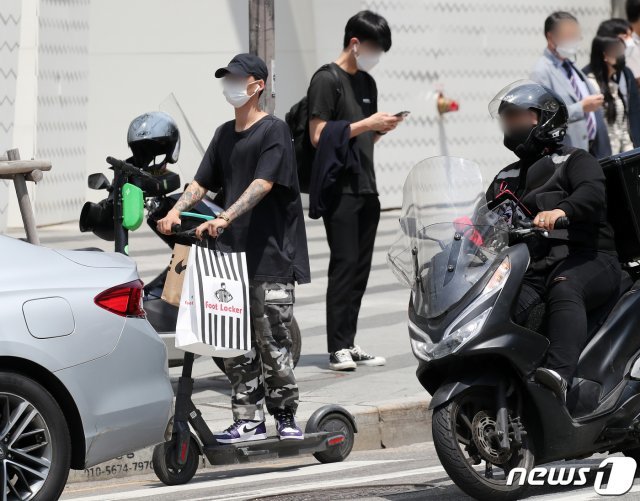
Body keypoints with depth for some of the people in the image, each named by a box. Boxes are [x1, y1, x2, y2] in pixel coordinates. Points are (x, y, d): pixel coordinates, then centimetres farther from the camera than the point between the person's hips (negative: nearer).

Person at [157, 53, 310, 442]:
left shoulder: (273, 130, -6)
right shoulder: (225, 134, 16)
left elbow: (262, 184, -17)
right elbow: (203, 182, 15)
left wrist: (225, 219, -28)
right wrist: (176, 211, -4)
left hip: (271, 254, -6)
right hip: (231, 252, 7)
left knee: (272, 341, -4)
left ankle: (286, 415, 8)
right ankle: (248, 420, 8)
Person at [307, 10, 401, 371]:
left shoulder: (368, 83, 17)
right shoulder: (327, 80, -7)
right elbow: (319, 136, -14)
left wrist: (382, 129, 2)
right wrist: (366, 124, -15)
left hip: (366, 188, 8)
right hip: (340, 189, -8)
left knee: (361, 269, 7)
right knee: (344, 265, -10)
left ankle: (349, 343, 11)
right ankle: (338, 349, -8)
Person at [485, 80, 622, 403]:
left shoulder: (575, 161, 9)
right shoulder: (505, 179, 31)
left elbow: (593, 193, -13)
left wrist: (561, 210, -35)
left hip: (585, 259, -5)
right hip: (530, 269, 5)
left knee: (563, 290, -41)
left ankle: (559, 371, -63)